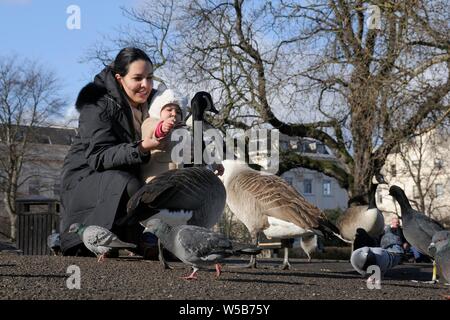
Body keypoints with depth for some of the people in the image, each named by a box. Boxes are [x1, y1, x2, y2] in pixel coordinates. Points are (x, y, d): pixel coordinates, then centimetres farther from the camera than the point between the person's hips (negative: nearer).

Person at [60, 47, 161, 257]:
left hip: (125, 178, 7)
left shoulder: (149, 102, 5)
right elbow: (99, 156, -26)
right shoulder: (98, 106, -15)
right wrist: (140, 149, -40)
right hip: (86, 178, -7)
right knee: (127, 187, -34)